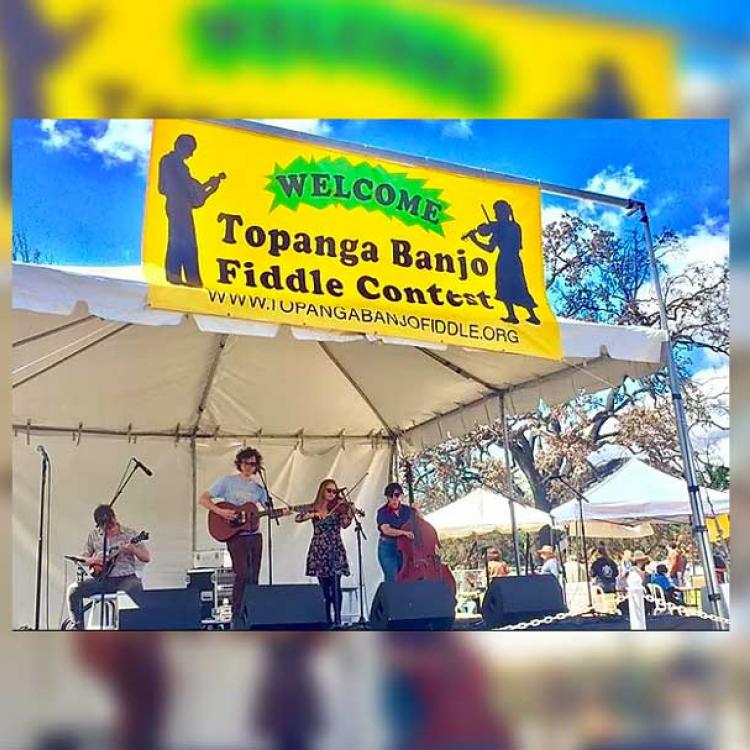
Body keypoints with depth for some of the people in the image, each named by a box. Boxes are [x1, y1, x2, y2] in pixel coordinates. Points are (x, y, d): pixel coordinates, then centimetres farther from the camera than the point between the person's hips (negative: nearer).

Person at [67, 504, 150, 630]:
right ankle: (79, 626, -5)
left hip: (125, 578, -3)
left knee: (135, 588, -36)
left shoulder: (130, 534, 3)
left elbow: (147, 558, 2)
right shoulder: (94, 535, 9)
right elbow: (82, 559, 14)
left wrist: (133, 549, -19)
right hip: (101, 579, 3)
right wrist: (93, 560, -10)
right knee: (74, 590, -20)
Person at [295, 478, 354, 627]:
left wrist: (350, 513, -33)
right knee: (324, 587, 5)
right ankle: (327, 619, 12)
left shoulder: (338, 508, 2)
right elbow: (297, 518, -6)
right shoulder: (313, 508, 7)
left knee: (335, 586, -10)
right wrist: (314, 514, -20)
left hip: (335, 550, -2)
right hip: (319, 550, 2)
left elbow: (344, 524, -14)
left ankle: (337, 619, -10)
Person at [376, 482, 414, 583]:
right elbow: (386, 530, -20)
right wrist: (403, 532, -33)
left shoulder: (407, 510, 8)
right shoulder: (383, 512, -4)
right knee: (392, 580, -11)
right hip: (388, 548, -3)